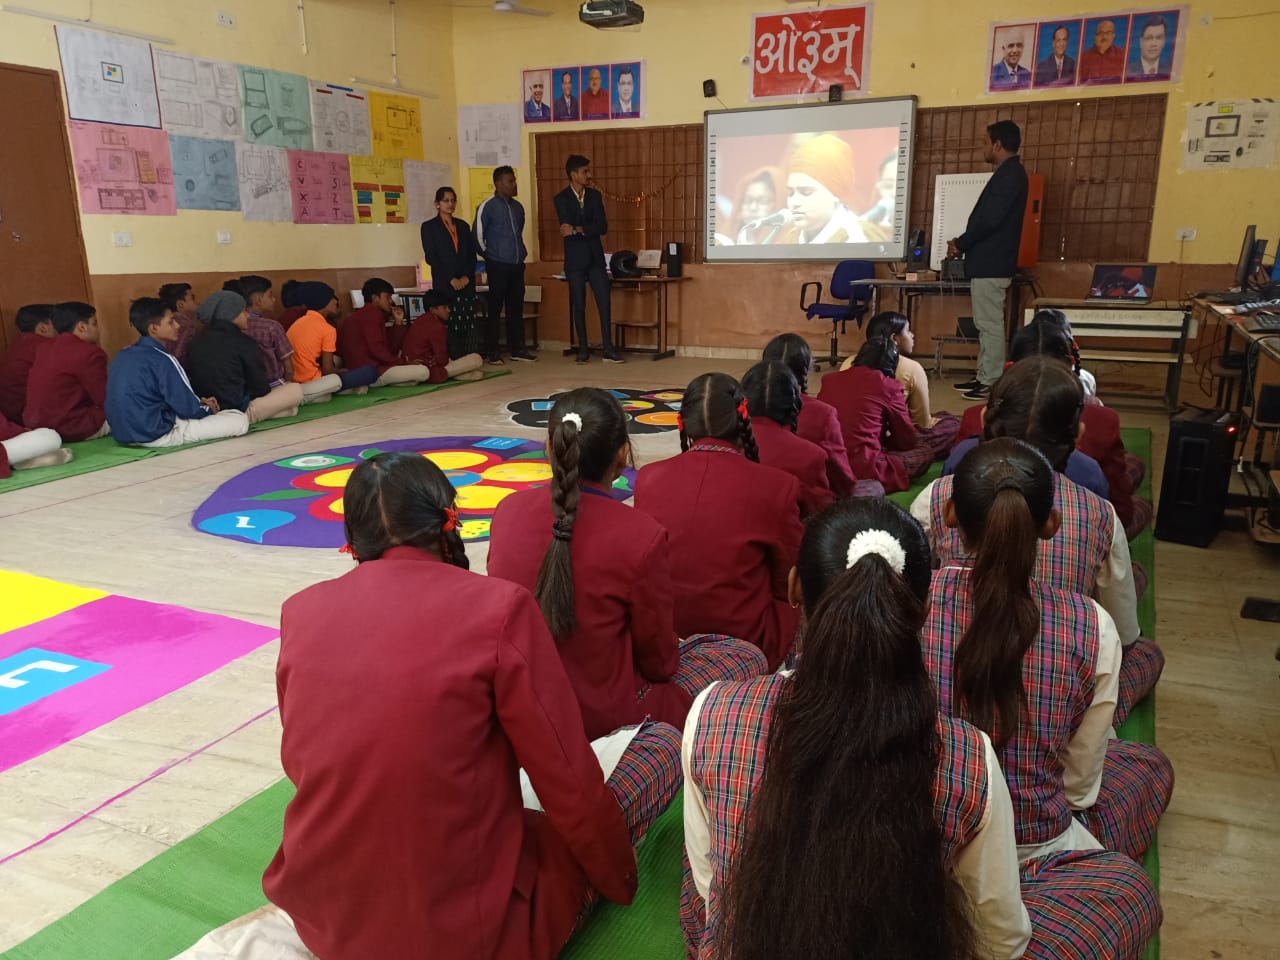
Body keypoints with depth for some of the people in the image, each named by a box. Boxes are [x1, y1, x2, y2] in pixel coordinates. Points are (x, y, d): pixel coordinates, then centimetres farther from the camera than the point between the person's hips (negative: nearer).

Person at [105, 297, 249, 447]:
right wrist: (208, 409, 7)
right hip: (157, 435, -9)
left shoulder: (122, 356, 7)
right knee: (240, 420, -9)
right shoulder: (162, 361, -19)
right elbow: (188, 409, -15)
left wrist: (199, 402, 13)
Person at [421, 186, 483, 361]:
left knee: (469, 325, -3)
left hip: (467, 283, 4)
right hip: (444, 285, -4)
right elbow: (431, 257, -3)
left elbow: (472, 255, 13)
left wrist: (466, 277, -4)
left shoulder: (463, 226, 17)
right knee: (449, 325, -9)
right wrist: (451, 279, -10)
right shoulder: (429, 227, 5)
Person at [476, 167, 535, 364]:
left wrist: (522, 252, 16)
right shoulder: (487, 207, -6)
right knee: (495, 308, -3)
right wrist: (489, 255, 3)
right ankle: (491, 352, 2)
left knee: (516, 307, 7)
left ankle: (517, 349, 14)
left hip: (517, 265, 6)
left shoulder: (518, 207, 13)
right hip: (498, 266, -6)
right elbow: (478, 236, -4)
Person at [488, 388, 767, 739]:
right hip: (602, 717, -6)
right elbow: (658, 661, -12)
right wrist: (666, 659, 12)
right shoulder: (640, 536, -24)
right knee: (748, 655, 11)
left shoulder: (508, 510, -9)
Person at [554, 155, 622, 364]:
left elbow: (603, 228, -4)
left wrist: (578, 229, -14)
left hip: (595, 257, 3)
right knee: (578, 306, 3)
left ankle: (608, 349, -1)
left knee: (604, 303, -3)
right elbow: (566, 230, -13)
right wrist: (590, 229, -10)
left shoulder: (595, 195, 7)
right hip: (575, 259, -3)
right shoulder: (561, 199, -2)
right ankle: (583, 349, 12)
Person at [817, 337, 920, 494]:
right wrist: (884, 443, 34)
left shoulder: (830, 379, 13)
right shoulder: (888, 386, 1)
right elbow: (907, 440, 12)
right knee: (924, 455, 12)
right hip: (862, 469, -6)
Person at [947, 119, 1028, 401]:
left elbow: (990, 219, -22)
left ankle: (992, 384, -1)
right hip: (988, 261, 11)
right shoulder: (1009, 173, 17)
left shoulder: (1009, 175, -15)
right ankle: (984, 377, 20)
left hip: (990, 264, -11)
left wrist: (960, 244, -11)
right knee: (986, 324, 14)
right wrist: (965, 243, 11)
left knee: (990, 325, -6)